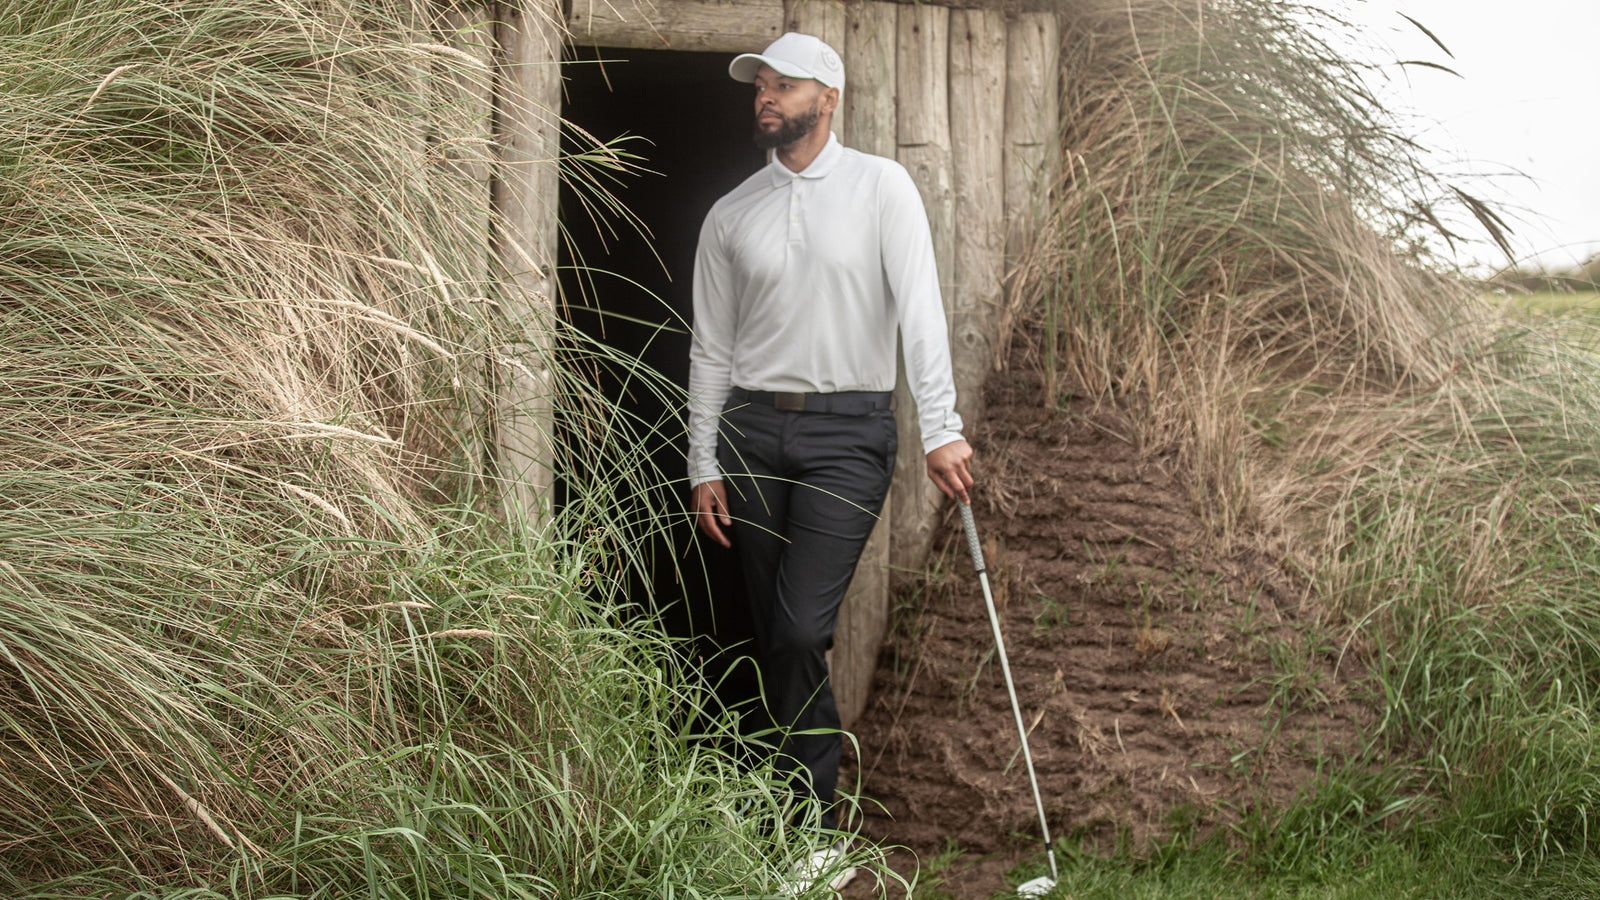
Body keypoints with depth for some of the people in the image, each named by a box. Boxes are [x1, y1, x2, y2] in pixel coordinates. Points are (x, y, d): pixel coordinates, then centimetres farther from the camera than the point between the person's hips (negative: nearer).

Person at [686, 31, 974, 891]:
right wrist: (704, 465, 6)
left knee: (802, 629, -14)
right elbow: (711, 348, 12)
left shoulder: (880, 186, 0)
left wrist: (940, 428, -18)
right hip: (753, 431, 4)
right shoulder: (730, 215, 10)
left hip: (848, 433, -4)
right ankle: (807, 807, 19)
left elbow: (919, 308, -9)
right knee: (773, 634, 6)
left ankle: (810, 821, -2)